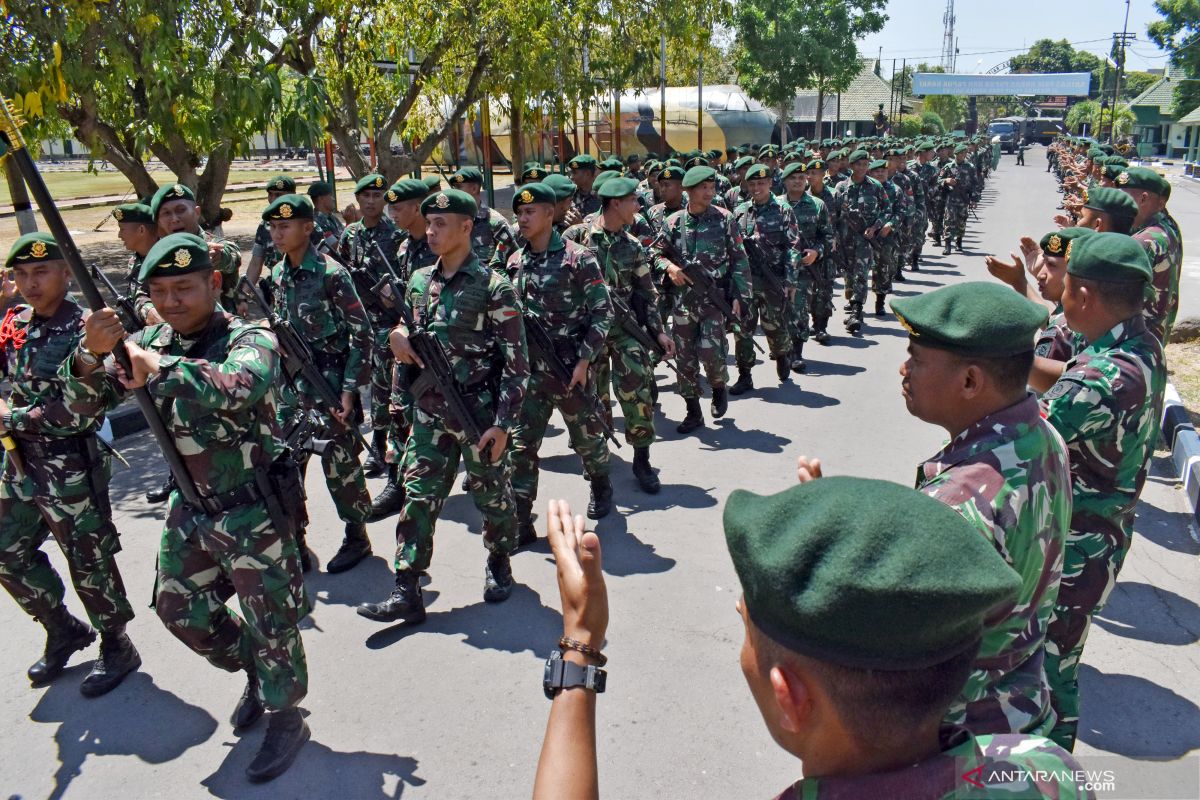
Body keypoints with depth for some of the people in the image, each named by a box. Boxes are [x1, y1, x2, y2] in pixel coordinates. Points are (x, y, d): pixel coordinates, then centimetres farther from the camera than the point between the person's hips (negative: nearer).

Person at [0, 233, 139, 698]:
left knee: (89, 562, 5)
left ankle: (117, 648, 25)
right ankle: (64, 631, 38)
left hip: (71, 467, -7)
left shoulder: (84, 329, -17)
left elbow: (80, 412, -23)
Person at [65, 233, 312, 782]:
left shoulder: (248, 340, -19)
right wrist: (91, 354, -22)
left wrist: (159, 366, -48)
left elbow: (241, 386, -42)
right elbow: (84, 403, -3)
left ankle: (286, 718, 29)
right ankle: (255, 674, 44)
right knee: (179, 610, 20)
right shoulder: (151, 340, 2)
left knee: (270, 624, 5)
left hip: (252, 511, -7)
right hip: (190, 510, 7)